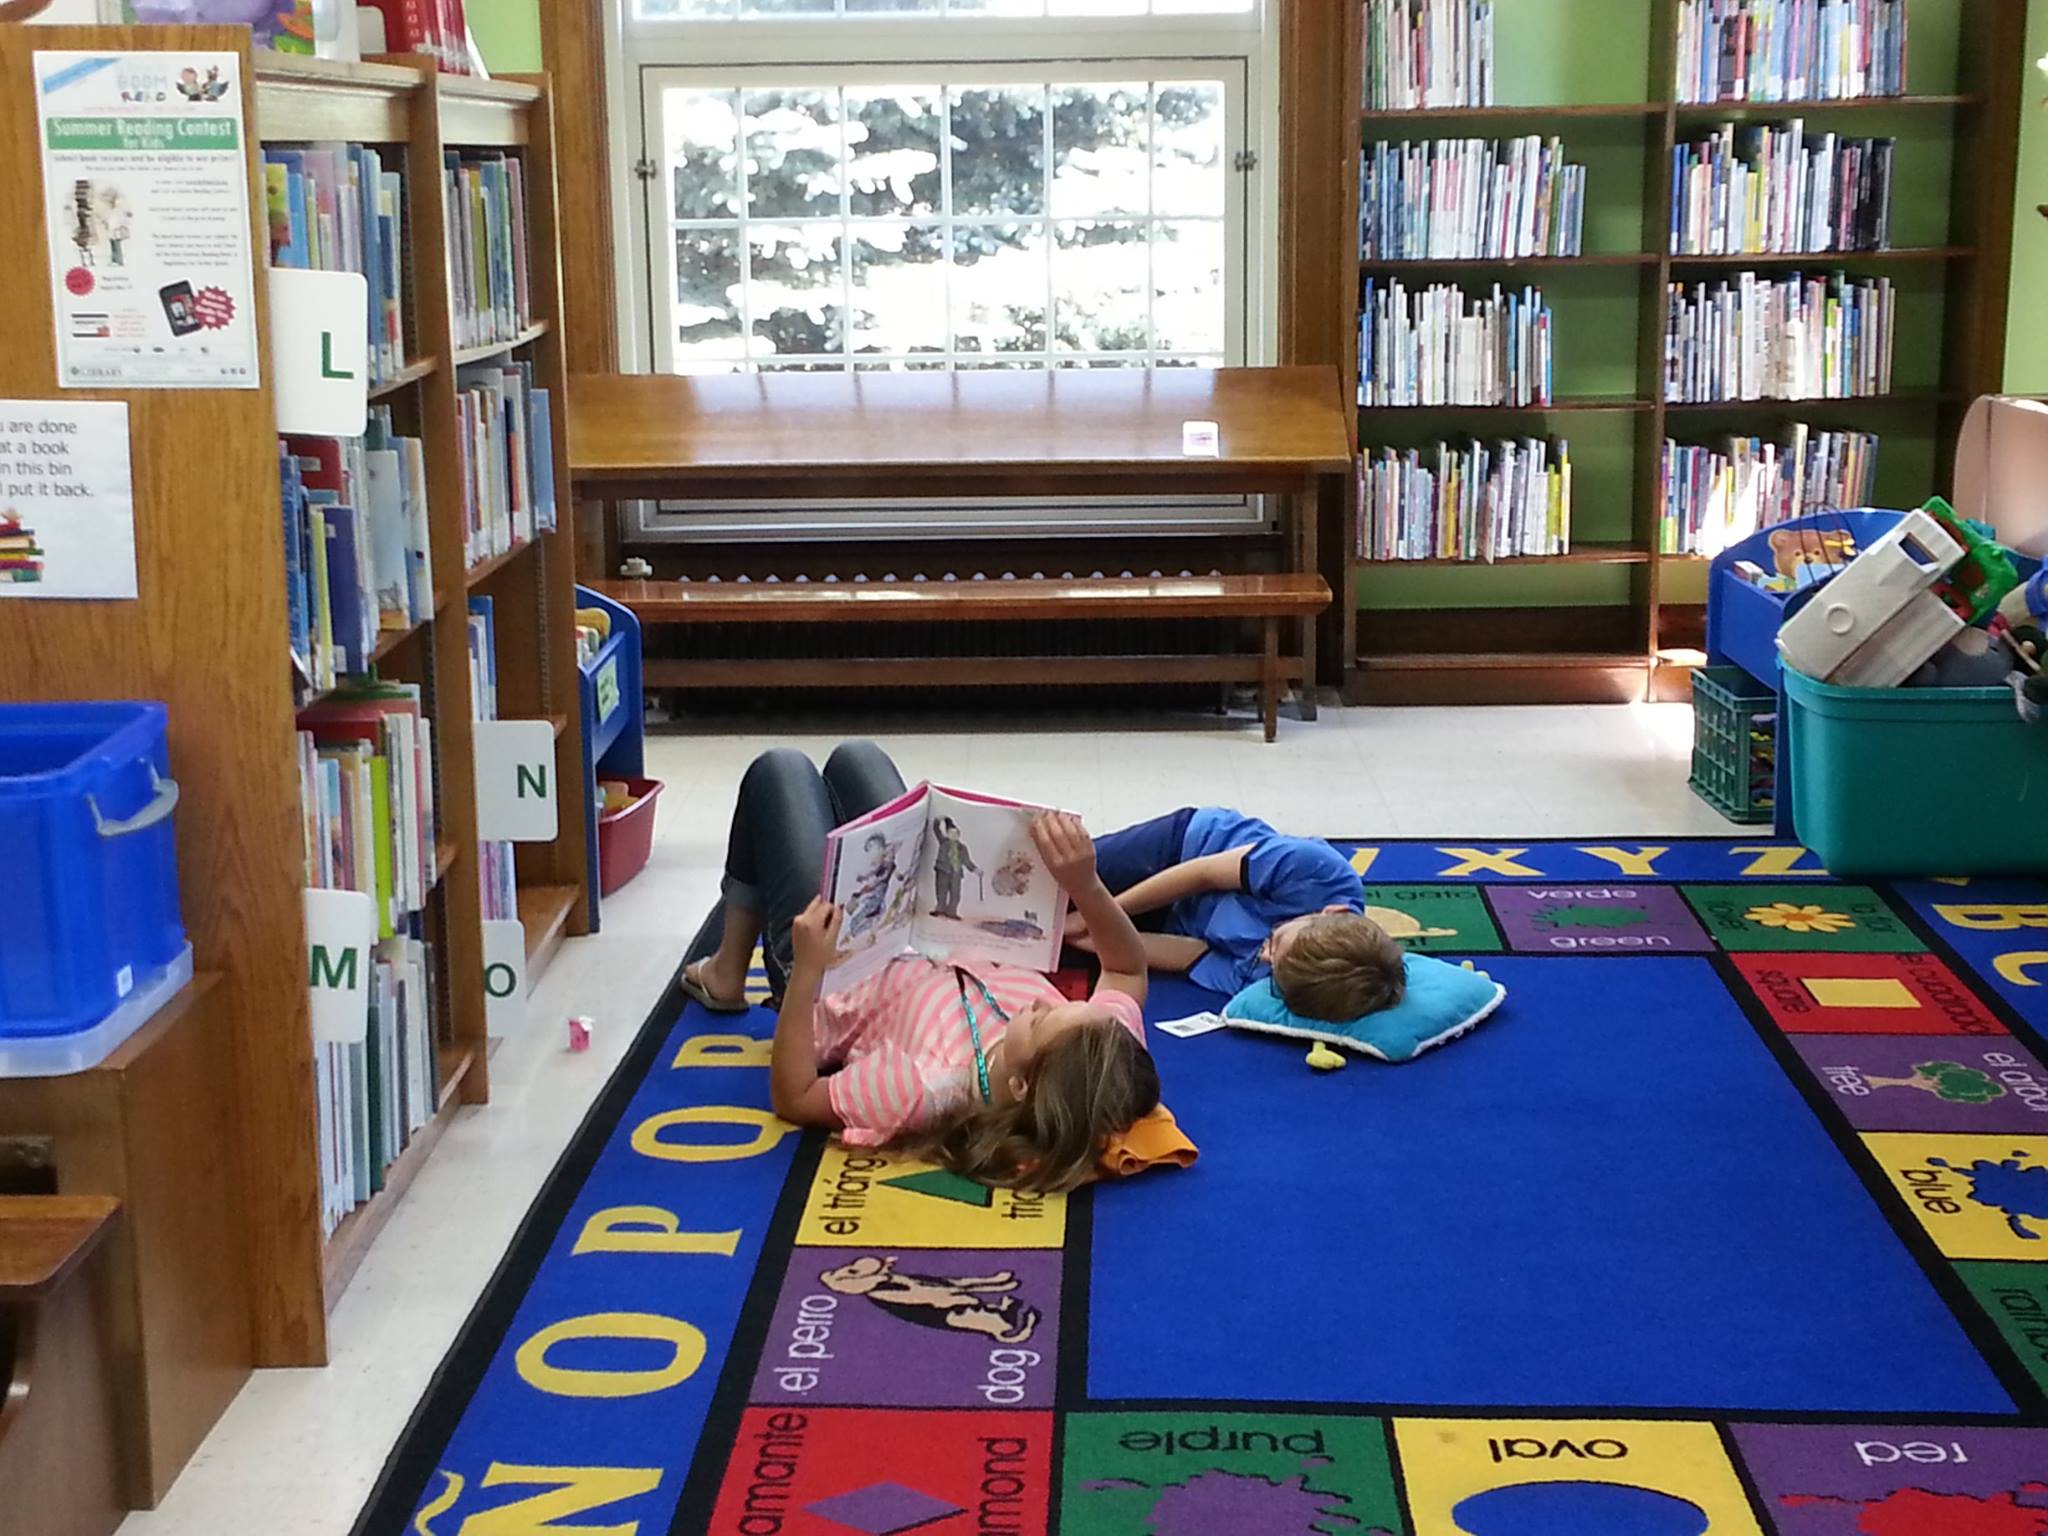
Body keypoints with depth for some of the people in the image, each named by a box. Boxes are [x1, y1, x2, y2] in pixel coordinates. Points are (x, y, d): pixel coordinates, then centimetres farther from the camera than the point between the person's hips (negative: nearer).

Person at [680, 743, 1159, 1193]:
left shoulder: (928, 1089, -48)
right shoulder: (1091, 1052, -35)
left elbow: (791, 1099, -33)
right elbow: (1129, 968, -14)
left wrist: (806, 972, -42)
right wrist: (1085, 886, -31)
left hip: (834, 979, -5)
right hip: (927, 947, 5)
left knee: (782, 770, 13)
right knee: (857, 757, 22)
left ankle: (725, 972, 38)